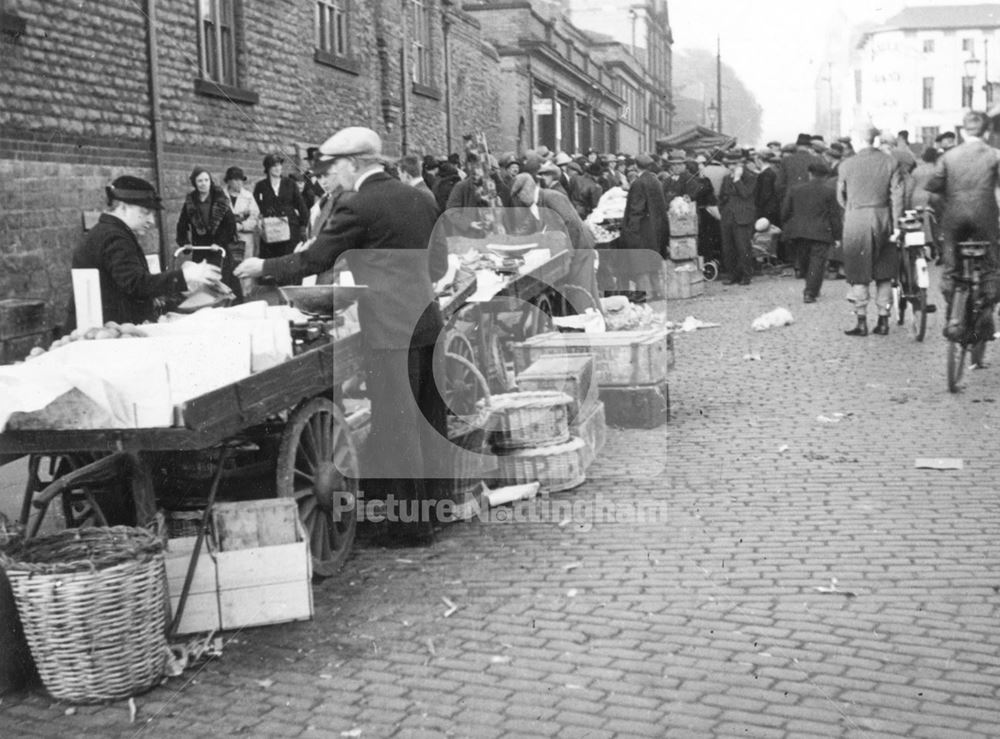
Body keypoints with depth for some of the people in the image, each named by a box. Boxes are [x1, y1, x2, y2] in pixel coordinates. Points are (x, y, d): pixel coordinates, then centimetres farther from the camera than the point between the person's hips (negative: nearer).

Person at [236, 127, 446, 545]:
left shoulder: (358, 208, -12)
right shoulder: (417, 199, 9)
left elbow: (312, 262, -8)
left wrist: (261, 267, 6)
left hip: (392, 332, -7)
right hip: (428, 322, 8)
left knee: (396, 428, 2)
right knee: (428, 423, 16)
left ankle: (412, 525, 8)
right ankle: (431, 507, 27)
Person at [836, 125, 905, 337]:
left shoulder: (846, 164, -4)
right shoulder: (890, 163, -1)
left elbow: (840, 196, 6)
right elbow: (897, 196, -3)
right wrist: (896, 225, 2)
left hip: (855, 219, -2)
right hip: (882, 218, 2)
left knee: (858, 274, 4)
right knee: (884, 275, 11)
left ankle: (862, 322, 4)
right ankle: (883, 321, 15)